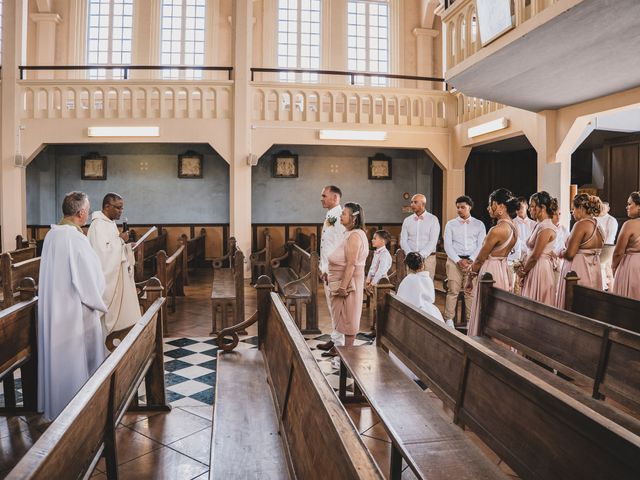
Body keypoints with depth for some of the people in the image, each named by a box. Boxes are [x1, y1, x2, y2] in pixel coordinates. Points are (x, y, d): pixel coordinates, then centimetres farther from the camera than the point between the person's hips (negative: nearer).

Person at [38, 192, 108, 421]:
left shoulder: (52, 234, 3)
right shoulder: (75, 238, -22)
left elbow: (57, 274, 12)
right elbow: (88, 277, -19)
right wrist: (98, 304, -5)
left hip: (53, 308, 8)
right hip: (76, 310, -8)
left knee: (57, 354, 19)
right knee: (78, 359, 6)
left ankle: (54, 402, 33)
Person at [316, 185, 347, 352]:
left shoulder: (339, 217, -16)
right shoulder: (330, 216, 15)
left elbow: (339, 246, -21)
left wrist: (328, 270, -19)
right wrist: (323, 268, 16)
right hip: (327, 270, 10)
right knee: (331, 306, 15)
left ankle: (339, 343, 5)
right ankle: (335, 338, 25)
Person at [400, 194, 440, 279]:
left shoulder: (433, 219, 1)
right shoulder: (407, 220, 10)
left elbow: (433, 241, -7)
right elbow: (403, 241, 6)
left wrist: (421, 255, -16)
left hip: (427, 257, -2)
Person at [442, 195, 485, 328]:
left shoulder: (479, 225, 10)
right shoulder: (450, 224, 9)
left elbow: (481, 245, 3)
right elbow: (447, 245, 2)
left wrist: (470, 260, -10)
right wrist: (458, 260, -10)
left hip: (473, 261, 0)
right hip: (454, 260, 0)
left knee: (471, 292, -1)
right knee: (452, 291, -5)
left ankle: (470, 321, 4)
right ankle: (449, 320, -1)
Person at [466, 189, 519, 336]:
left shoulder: (496, 230, -22)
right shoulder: (514, 228, 4)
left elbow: (480, 259, -14)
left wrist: (470, 277, 0)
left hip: (490, 273, -9)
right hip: (504, 271, 9)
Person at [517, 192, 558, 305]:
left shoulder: (546, 228, -16)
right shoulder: (538, 225, 12)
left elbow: (535, 256, -17)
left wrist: (523, 271, -5)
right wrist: (523, 268, 0)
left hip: (541, 270, -8)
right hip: (532, 271, 9)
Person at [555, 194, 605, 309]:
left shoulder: (581, 224, -15)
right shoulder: (598, 226, 11)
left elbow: (570, 253, -19)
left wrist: (561, 253, 2)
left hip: (578, 271, -9)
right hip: (594, 272, 9)